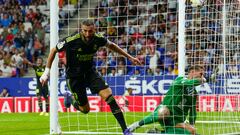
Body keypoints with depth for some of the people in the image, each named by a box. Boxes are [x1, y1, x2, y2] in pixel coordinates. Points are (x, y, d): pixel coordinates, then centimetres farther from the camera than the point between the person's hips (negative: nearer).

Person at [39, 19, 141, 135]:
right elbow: (54, 51, -10)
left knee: (108, 96, -16)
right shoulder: (72, 40, -26)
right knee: (85, 109, 2)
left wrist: (129, 57, 10)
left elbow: (111, 45, 8)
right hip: (74, 76, -3)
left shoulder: (98, 39, -15)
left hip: (90, 72, 3)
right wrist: (47, 71, -12)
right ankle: (70, 99, 37)